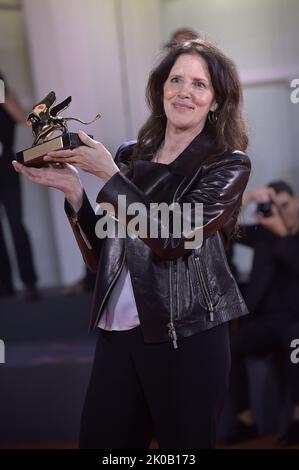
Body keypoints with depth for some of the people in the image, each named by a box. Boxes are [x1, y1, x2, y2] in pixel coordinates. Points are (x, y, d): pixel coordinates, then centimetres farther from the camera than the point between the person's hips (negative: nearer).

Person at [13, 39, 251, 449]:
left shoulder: (229, 165, -3)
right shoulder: (131, 157, 10)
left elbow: (171, 239, -17)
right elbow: (101, 257, 11)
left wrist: (108, 173, -14)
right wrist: (73, 189, -2)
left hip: (186, 336, -4)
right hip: (117, 331, 4)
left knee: (183, 444, 7)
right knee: (99, 441, 8)